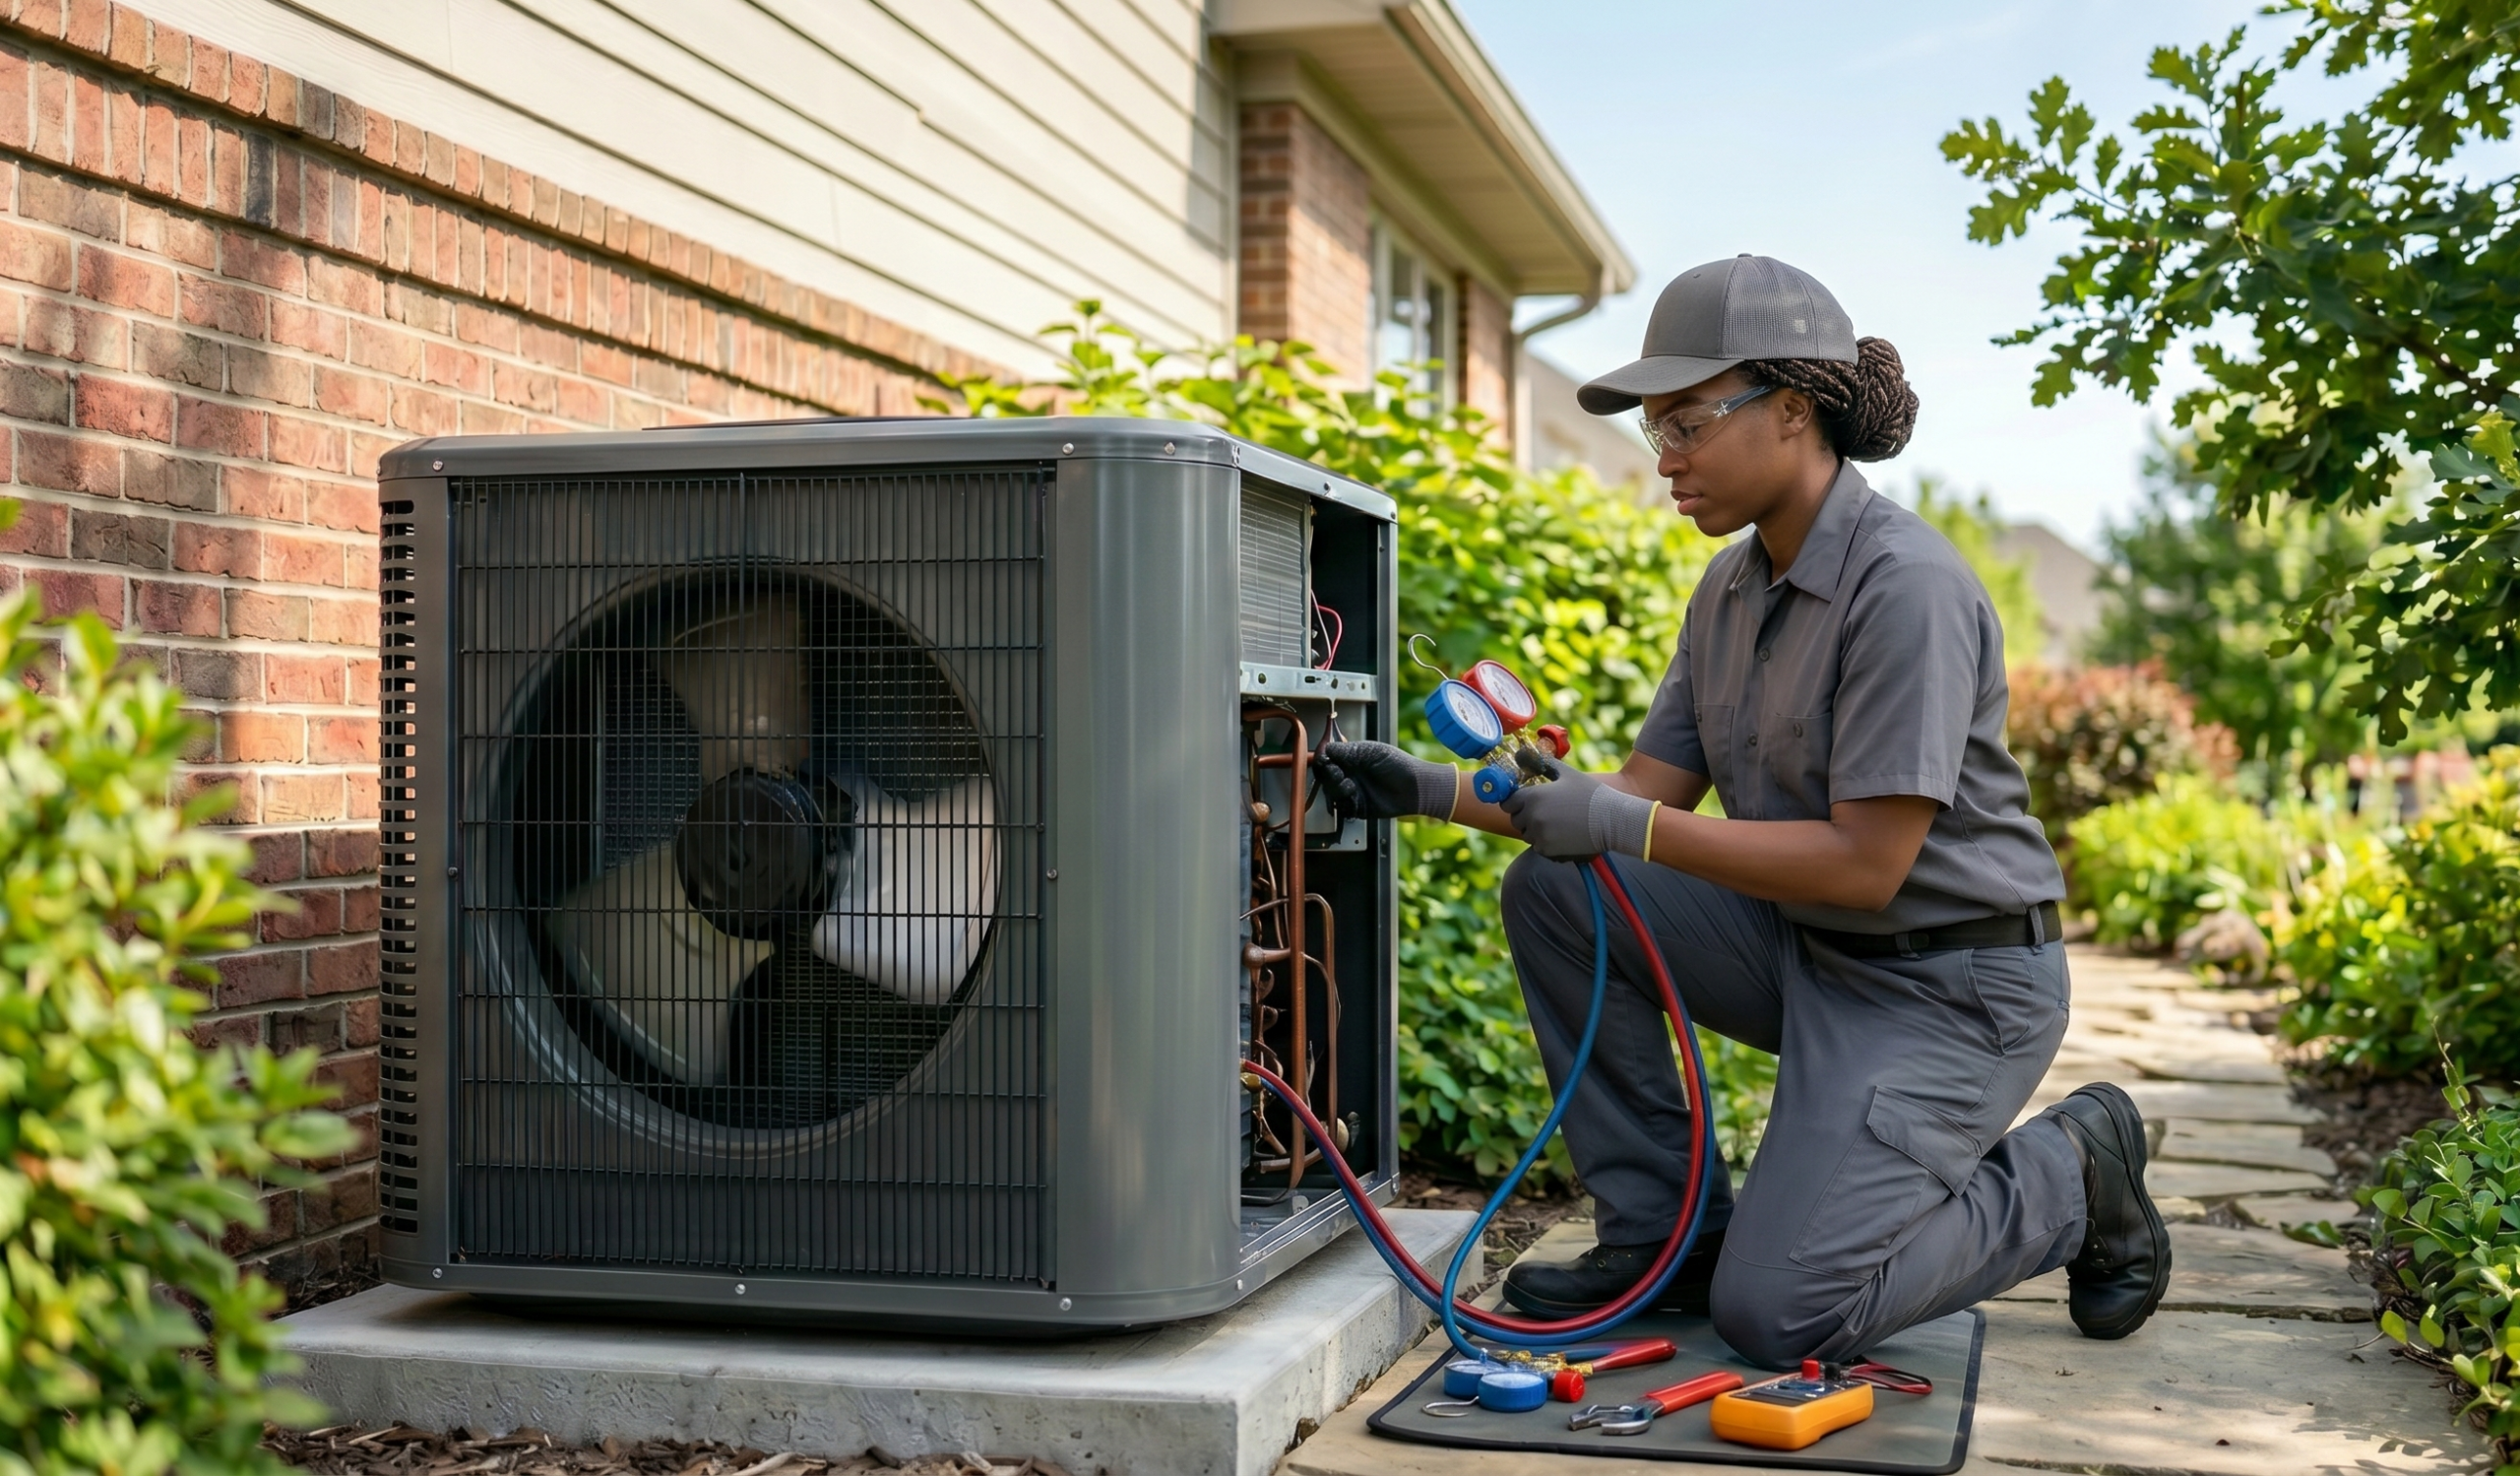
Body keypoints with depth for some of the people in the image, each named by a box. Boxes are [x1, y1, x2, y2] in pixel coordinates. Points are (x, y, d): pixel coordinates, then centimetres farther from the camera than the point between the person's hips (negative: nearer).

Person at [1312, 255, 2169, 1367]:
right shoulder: (1734, 585, 5)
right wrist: (1440, 791, -5)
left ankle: (2068, 1177, 9)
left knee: (1776, 1314, -16)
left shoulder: (1905, 585, -22)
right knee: (1552, 890, -8)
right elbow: (1651, 790, 6)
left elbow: (1866, 863, -25)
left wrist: (1628, 829, -27)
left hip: (1948, 983, -8)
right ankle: (1667, 1231, 3)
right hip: (1805, 945, 8)